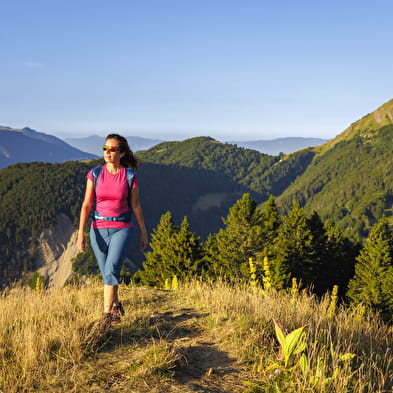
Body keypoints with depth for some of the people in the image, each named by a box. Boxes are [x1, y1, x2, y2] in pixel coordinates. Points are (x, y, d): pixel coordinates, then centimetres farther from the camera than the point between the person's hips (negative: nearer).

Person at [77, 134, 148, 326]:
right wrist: (81, 233, -10)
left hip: (122, 229, -2)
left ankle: (107, 313, -14)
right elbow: (86, 204, -2)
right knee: (107, 273, 12)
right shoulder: (95, 174, -1)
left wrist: (143, 232, 8)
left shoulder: (130, 176, -3)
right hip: (99, 229, 2)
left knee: (112, 268, -21)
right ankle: (116, 305, 37)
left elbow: (135, 205, 5)